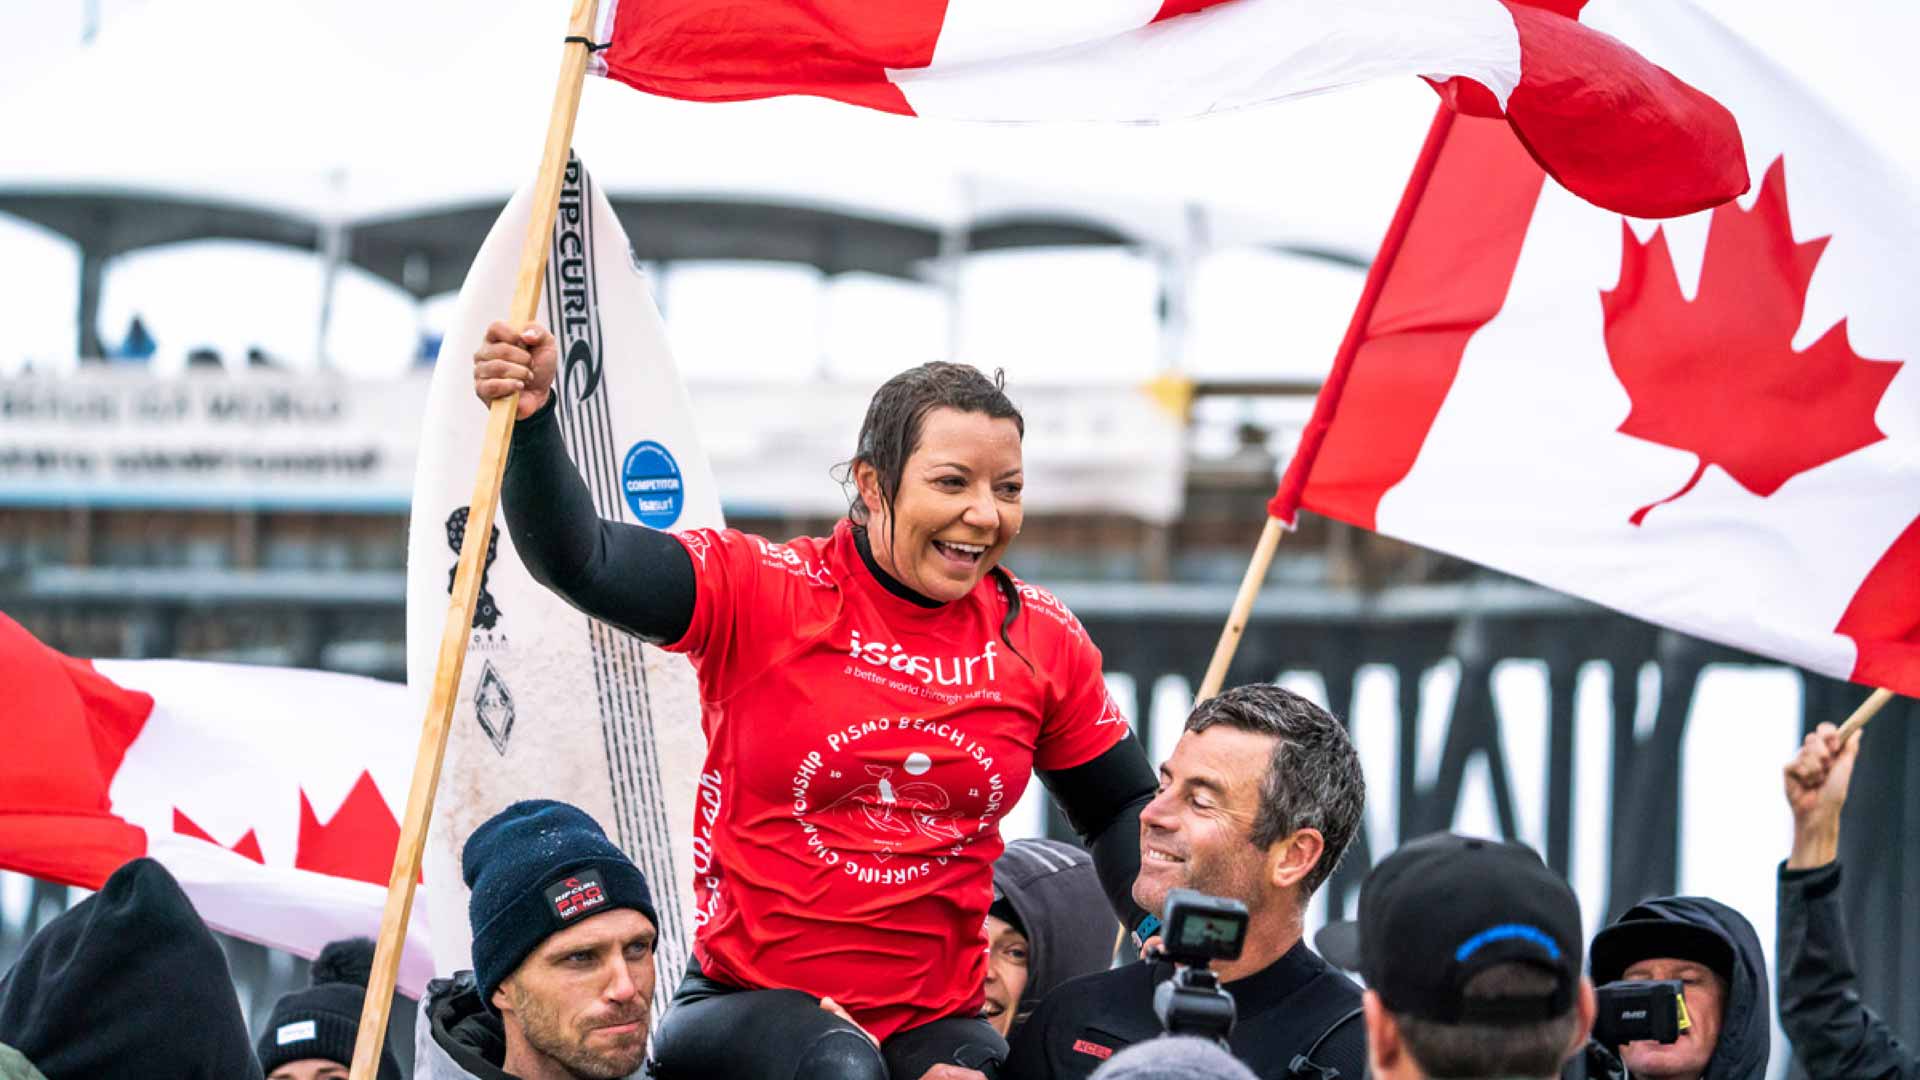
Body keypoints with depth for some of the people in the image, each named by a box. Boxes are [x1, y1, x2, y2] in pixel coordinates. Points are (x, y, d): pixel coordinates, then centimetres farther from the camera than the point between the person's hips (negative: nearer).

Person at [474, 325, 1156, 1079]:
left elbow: (1121, 808, 18)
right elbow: (580, 563, -18)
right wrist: (531, 421, -34)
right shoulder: (762, 593, -5)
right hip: (748, 1005, -2)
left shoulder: (1042, 641, 6)